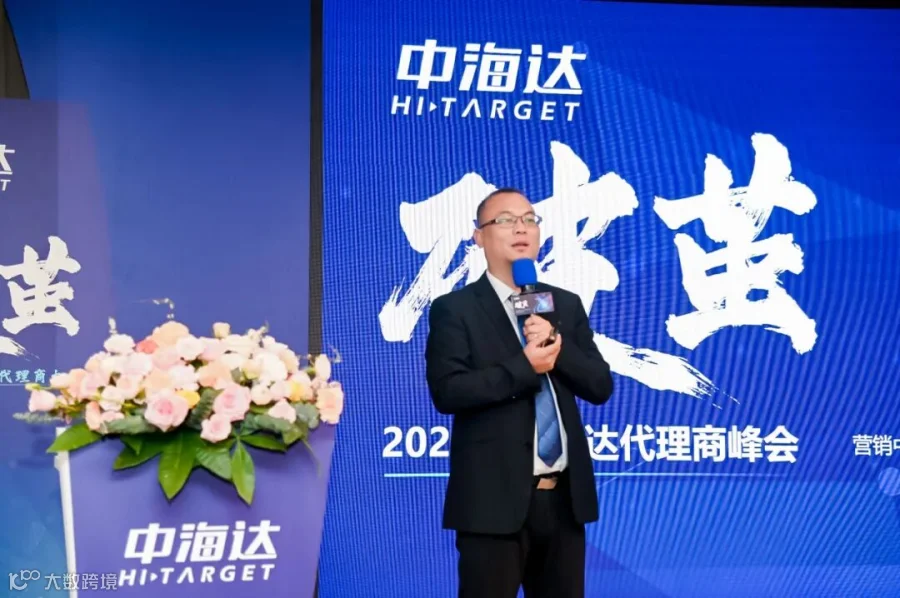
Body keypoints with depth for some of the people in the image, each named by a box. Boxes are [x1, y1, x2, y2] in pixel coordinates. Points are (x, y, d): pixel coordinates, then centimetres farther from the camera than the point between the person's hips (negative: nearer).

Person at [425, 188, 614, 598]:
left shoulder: (567, 305, 13)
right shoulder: (454, 309, -3)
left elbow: (600, 387, 6)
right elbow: (447, 391, -15)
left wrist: (558, 346, -11)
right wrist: (524, 367, -18)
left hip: (565, 497, 5)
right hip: (495, 499, -5)